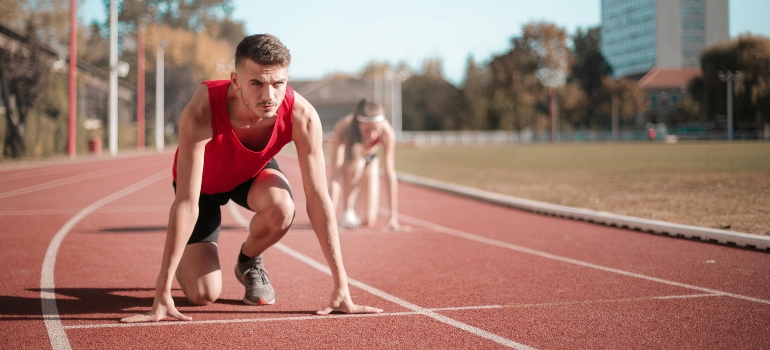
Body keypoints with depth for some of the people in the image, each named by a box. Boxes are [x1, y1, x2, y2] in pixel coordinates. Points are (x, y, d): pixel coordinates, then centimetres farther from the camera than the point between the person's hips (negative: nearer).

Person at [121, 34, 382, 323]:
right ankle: (184, 262, 25)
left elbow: (318, 199, -29)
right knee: (203, 294, -13)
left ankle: (249, 262, 1)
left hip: (253, 172, 2)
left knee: (282, 209, -34)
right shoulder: (202, 112, -42)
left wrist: (341, 289, -31)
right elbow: (186, 203, -41)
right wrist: (162, 293, -42)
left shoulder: (302, 116, -34)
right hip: (204, 181, -2)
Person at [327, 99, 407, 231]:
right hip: (346, 159, -2)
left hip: (370, 160, 2)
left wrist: (394, 218, -38)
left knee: (369, 221, -7)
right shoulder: (343, 129, -41)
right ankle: (347, 212, -17)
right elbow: (335, 174, -44)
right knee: (357, 163, -39)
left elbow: (390, 174, -35)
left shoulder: (387, 132, -37)